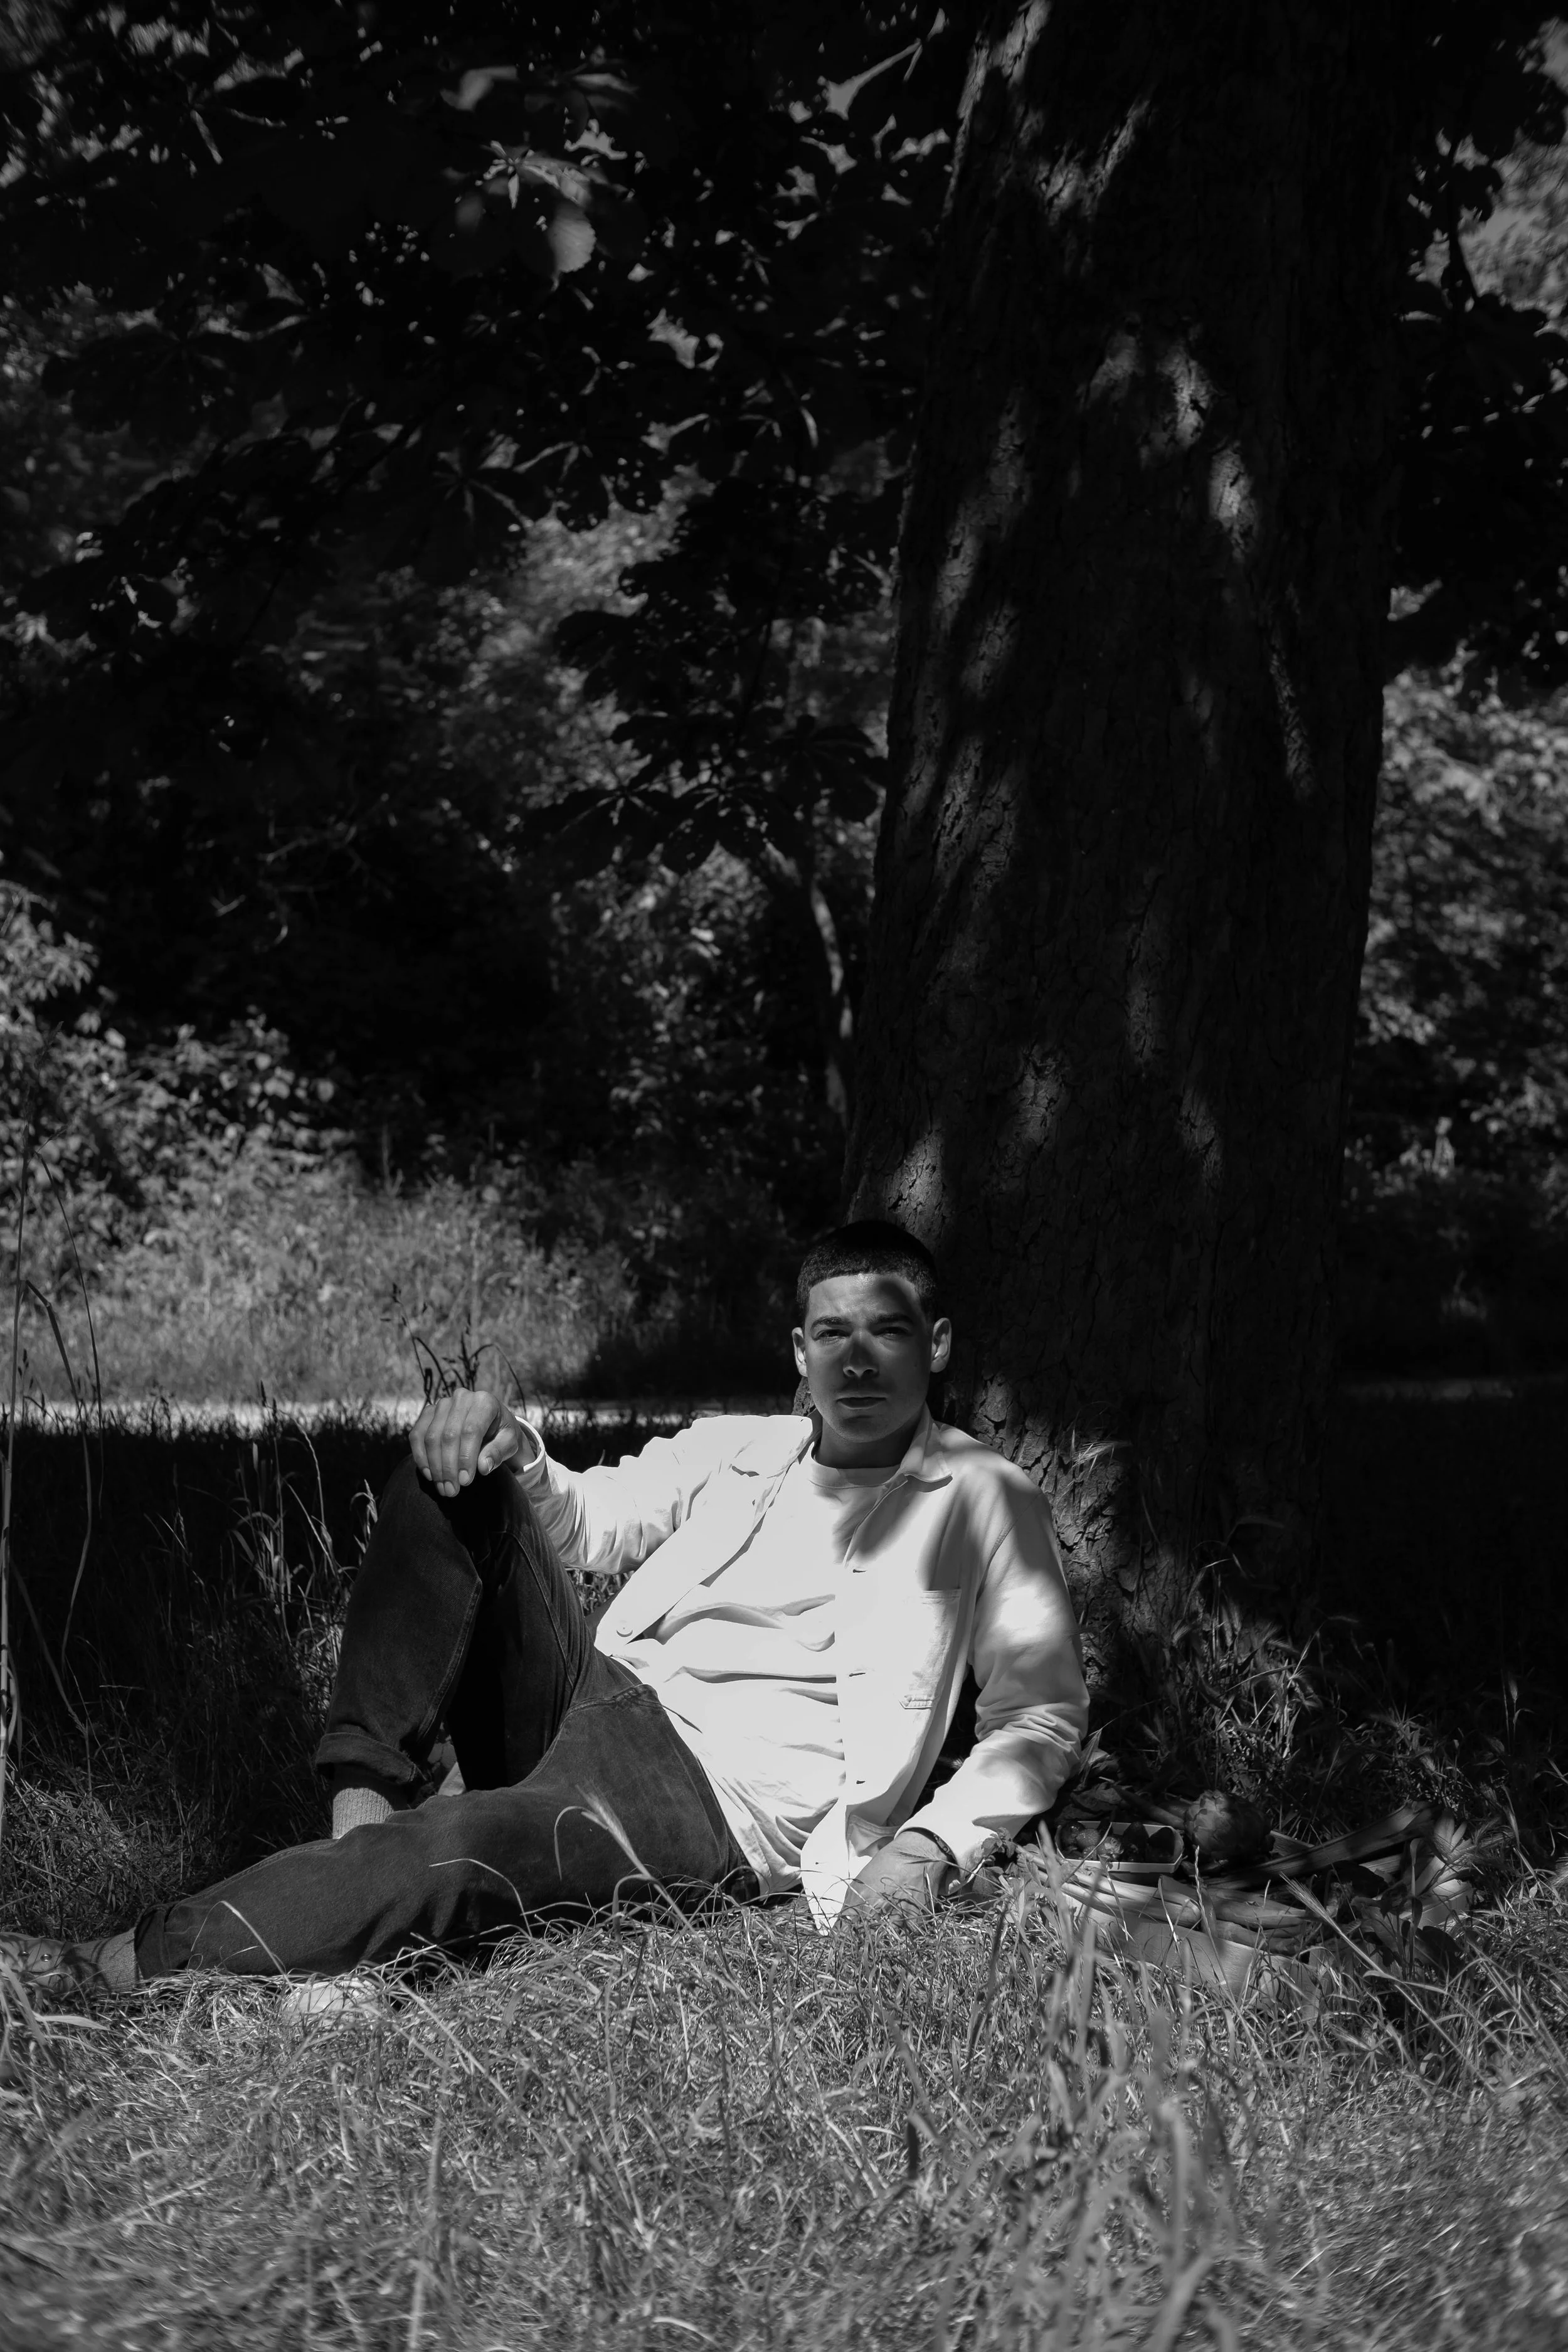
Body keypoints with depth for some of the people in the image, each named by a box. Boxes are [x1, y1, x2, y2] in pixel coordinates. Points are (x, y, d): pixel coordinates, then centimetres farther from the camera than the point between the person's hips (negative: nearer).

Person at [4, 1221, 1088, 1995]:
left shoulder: (985, 1499, 5)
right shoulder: (733, 1451, 20)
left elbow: (1043, 1711, 1)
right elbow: (584, 1524, 17)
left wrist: (931, 1847, -16)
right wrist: (510, 1449, -7)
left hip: (717, 1804, -6)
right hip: (594, 1695, 6)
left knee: (456, 1855, -36)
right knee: (458, 1474, -7)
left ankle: (125, 1970, -34)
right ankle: (367, 1796, -17)